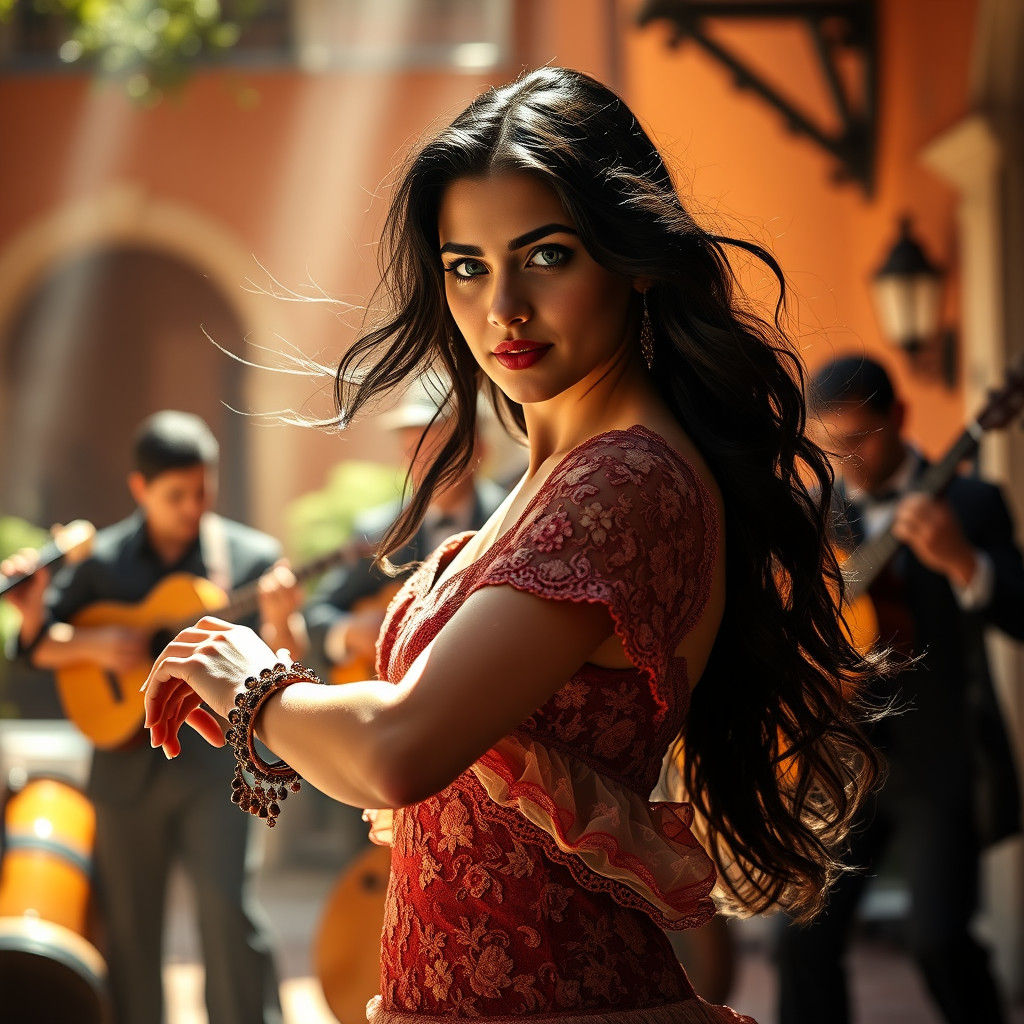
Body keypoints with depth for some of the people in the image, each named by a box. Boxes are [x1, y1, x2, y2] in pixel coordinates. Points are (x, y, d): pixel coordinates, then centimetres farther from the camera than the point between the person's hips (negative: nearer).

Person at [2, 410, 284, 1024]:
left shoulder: (251, 555, 0)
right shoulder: (104, 559, 5)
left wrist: (278, 624, -24)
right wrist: (93, 644, -11)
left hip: (213, 760, -2)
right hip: (128, 762, 3)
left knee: (228, 909, -14)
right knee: (128, 927, 9)